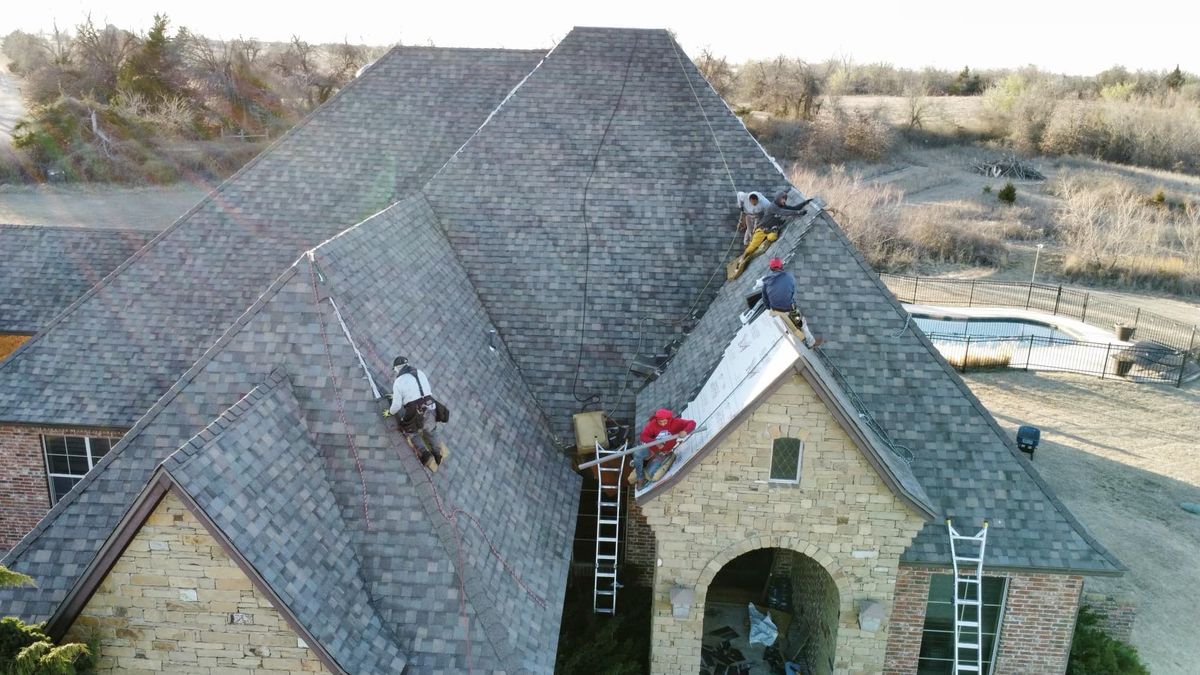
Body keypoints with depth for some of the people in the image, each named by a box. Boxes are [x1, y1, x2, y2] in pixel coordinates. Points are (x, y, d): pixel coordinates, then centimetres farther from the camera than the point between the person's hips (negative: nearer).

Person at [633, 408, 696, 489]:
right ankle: (641, 479, -5)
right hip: (652, 448, 0)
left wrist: (685, 431, -43)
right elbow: (643, 436, -23)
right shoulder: (652, 424, -23)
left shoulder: (675, 422, -21)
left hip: (665, 451, 0)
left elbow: (692, 423, -22)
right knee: (637, 455, -26)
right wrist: (655, 442, -38)